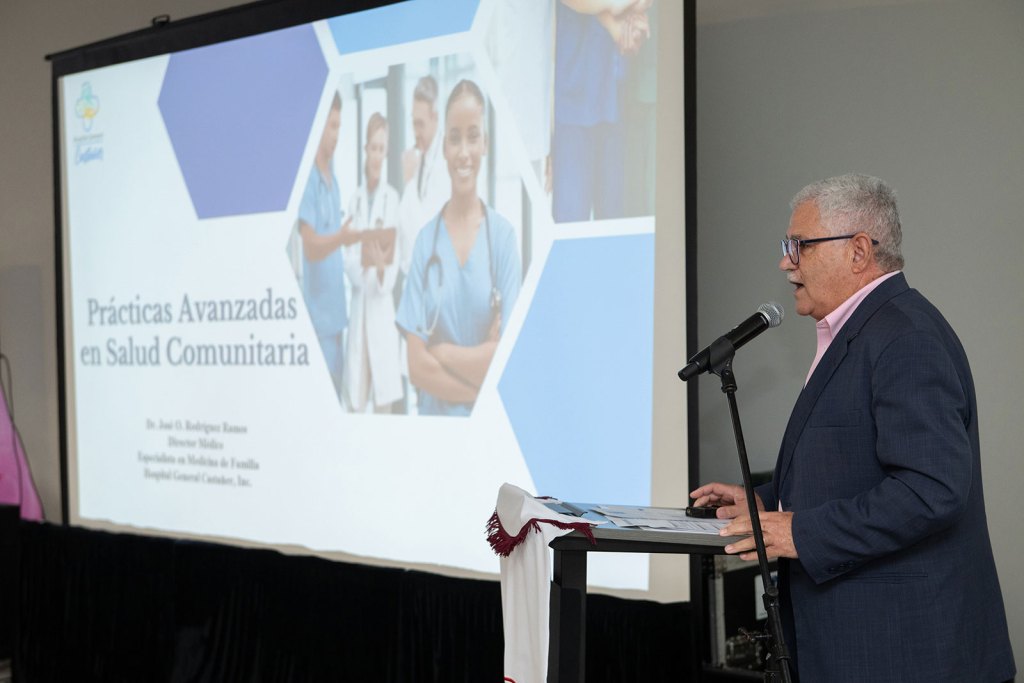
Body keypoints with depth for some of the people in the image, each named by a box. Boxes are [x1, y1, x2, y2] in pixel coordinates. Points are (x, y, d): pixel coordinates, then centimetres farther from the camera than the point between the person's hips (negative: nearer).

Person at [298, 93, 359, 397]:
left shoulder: (333, 179, 13)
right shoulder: (308, 180, -12)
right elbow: (310, 246, -20)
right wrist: (341, 238, -34)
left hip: (336, 310, 8)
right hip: (318, 314, -8)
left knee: (336, 394, 13)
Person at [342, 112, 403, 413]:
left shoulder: (392, 197, 1)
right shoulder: (355, 200, 10)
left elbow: (394, 257, -3)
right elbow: (349, 260, 2)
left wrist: (382, 273, -24)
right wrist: (366, 271, -18)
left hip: (383, 305, -3)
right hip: (359, 305, 3)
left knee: (385, 395, -2)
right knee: (354, 398, 3)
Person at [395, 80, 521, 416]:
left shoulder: (504, 235, 0)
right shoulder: (426, 239, 4)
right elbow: (417, 366, 0)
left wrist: (444, 353, -3)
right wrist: (477, 392, -8)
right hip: (435, 422, 1)